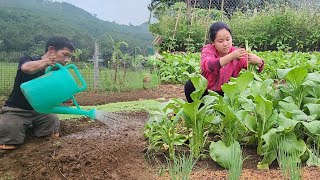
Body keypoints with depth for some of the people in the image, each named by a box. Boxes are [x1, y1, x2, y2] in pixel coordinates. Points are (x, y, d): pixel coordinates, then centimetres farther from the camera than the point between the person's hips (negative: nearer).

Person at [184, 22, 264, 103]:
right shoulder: (208, 50, -14)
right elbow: (207, 65, -37)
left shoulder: (237, 53, -8)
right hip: (205, 92, -2)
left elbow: (256, 69, -16)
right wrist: (231, 56, -52)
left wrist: (258, 62, -41)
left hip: (226, 95, 2)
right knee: (190, 85, -29)